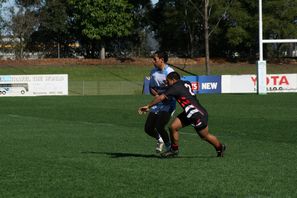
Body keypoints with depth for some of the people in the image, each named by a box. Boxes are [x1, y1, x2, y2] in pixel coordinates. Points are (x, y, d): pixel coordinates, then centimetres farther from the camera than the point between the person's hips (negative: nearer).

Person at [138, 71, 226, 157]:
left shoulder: (175, 87, -17)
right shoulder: (186, 83, 6)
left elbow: (161, 98, -21)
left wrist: (148, 106, -13)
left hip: (198, 115, -9)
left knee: (205, 136, 9)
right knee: (173, 127, 2)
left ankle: (220, 147, 31)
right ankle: (174, 149, 16)